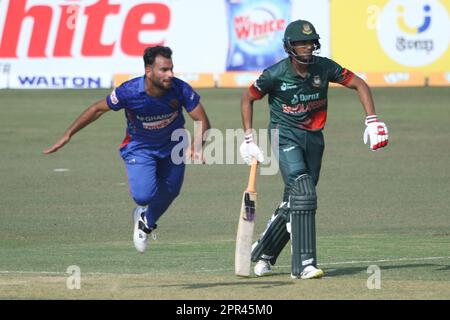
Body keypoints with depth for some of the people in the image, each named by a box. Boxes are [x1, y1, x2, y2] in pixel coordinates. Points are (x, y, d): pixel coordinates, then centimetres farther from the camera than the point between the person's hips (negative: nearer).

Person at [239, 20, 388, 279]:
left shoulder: (323, 67, -8)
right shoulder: (276, 74, -15)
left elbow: (359, 84, 0)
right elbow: (248, 98, 0)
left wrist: (372, 121, -11)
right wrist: (249, 139, -4)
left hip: (314, 138, 4)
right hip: (286, 136, -4)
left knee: (295, 201, 7)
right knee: (303, 194, -21)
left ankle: (263, 254, 26)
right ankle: (304, 264, -22)